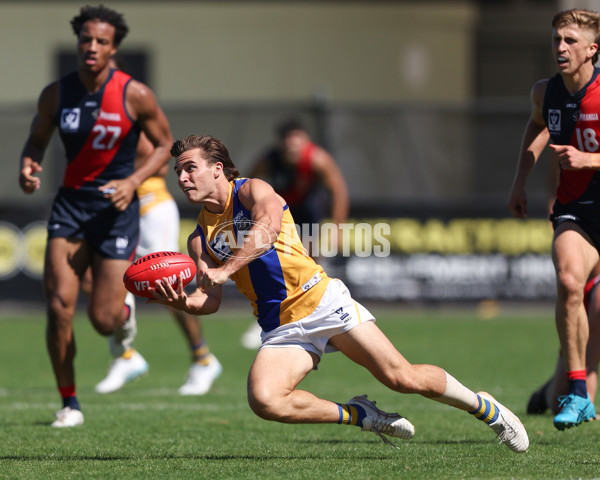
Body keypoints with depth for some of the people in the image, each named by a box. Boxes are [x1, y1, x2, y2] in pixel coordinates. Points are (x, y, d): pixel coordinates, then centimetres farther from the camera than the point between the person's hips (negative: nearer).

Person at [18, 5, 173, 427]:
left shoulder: (135, 95, -9)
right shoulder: (56, 94, -1)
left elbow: (165, 144, 1)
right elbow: (37, 140, 14)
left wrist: (133, 181, -14)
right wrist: (28, 167, -9)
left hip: (117, 206, -2)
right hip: (71, 202, 2)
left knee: (103, 320, -5)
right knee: (59, 305, -14)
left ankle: (124, 315, 36)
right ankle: (69, 404, 1)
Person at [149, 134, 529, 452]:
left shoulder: (252, 190, -4)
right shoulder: (200, 239, 10)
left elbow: (268, 227, -26)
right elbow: (210, 301, 7)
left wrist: (223, 270, -35)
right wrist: (181, 302, -15)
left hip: (322, 301, -5)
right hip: (282, 329, 5)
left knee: (403, 379, -10)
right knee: (264, 401, -24)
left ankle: (484, 407, 15)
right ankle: (358, 415, -3)